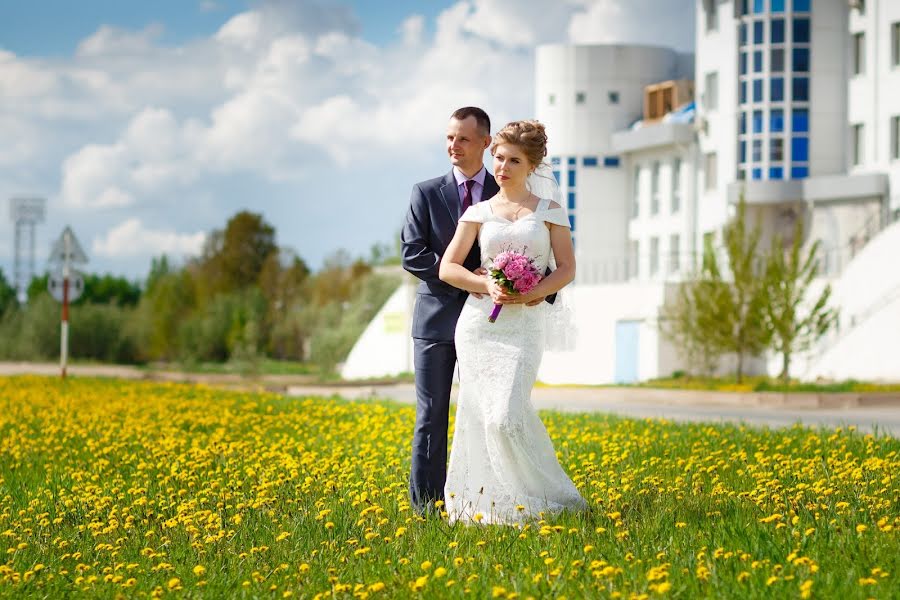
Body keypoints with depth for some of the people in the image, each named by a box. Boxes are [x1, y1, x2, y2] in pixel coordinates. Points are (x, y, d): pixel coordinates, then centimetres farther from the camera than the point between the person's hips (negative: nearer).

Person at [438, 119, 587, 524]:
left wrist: (533, 293, -13)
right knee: (479, 414, -2)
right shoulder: (478, 213, 10)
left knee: (507, 417, -15)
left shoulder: (550, 211, 8)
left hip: (524, 324, -2)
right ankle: (484, 503, 8)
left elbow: (566, 268, 5)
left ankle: (547, 496, 2)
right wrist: (487, 286, -12)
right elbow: (447, 268, 5)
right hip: (479, 320, 2)